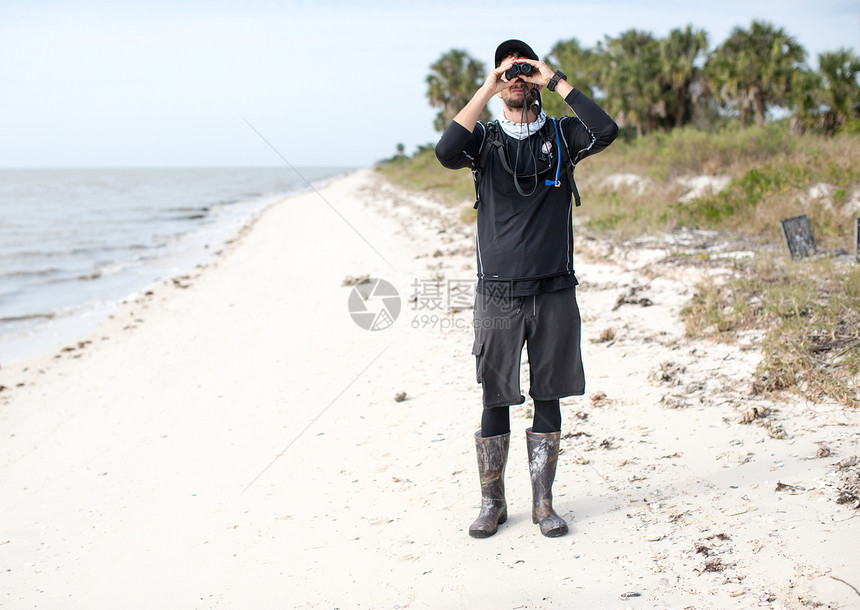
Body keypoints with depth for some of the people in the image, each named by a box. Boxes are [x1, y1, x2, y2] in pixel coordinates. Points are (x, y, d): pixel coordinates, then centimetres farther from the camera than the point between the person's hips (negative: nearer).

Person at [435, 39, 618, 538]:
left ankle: (543, 502, 18)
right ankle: (493, 503, 17)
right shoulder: (485, 138, 6)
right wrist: (486, 90, -11)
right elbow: (447, 152, -16)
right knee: (496, 402, 3)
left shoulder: (561, 136, 7)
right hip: (499, 292, -1)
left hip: (554, 291, 1)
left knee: (548, 400, 6)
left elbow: (606, 131, -14)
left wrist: (557, 81, -8)